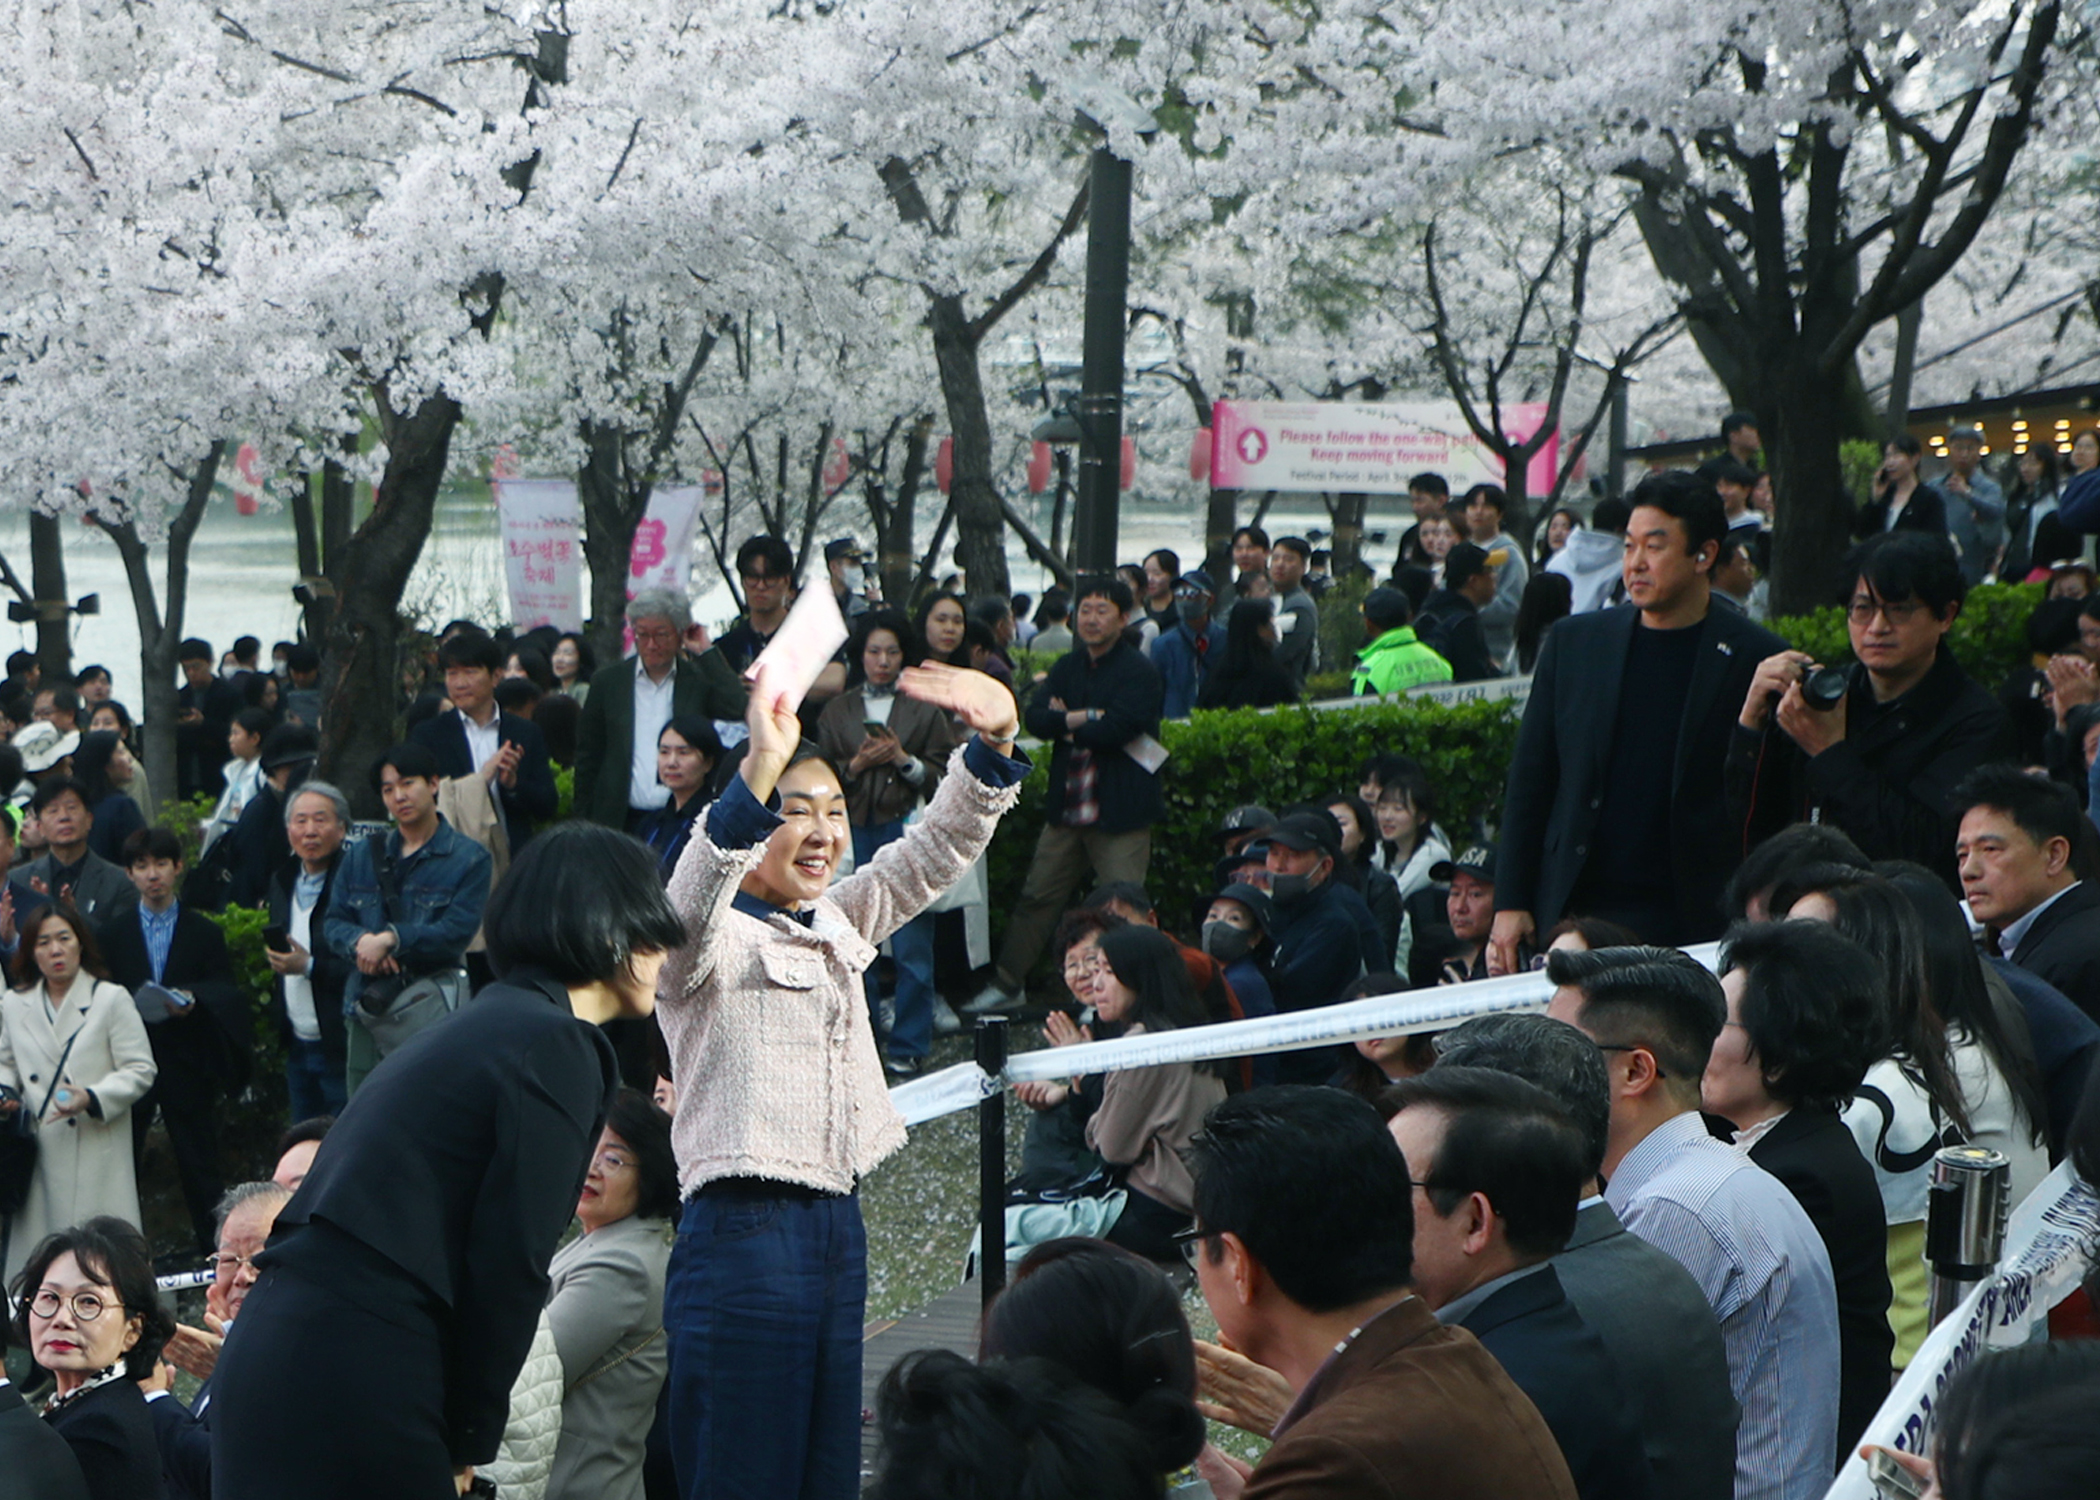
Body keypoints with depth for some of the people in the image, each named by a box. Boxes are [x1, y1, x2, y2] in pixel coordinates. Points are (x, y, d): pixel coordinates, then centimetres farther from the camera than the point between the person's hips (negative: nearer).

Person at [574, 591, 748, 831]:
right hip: (623, 820, 1)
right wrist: (585, 826, 5)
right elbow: (587, 756, 11)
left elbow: (737, 711, -14)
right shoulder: (608, 681, 9)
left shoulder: (701, 678, 5)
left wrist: (706, 652, -8)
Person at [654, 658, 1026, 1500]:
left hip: (838, 1228, 8)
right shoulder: (711, 942, -6)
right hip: (744, 1231, -8)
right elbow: (693, 901, -28)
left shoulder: (837, 927, 17)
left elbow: (936, 852, 14)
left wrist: (995, 742, -5)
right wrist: (758, 770, -43)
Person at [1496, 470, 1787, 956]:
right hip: (1573, 913, 3)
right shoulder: (1574, 641, 10)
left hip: (1695, 924, -3)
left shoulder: (1755, 658, 0)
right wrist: (1511, 902, 7)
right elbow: (1529, 779, 12)